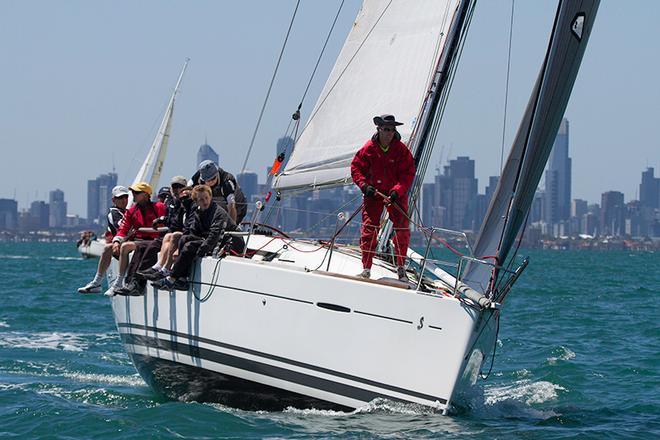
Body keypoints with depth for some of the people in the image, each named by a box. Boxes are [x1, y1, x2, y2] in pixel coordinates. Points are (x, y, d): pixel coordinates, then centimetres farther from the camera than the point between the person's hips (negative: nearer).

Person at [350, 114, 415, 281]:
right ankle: (366, 269, -1)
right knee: (368, 229, -9)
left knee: (402, 230, -6)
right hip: (373, 193, 0)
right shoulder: (368, 148, -5)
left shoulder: (401, 149, -7)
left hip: (396, 194, 0)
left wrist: (397, 191, -22)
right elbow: (356, 167, 1)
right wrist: (364, 185, -14)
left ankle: (401, 268, 10)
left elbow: (408, 174, -8)